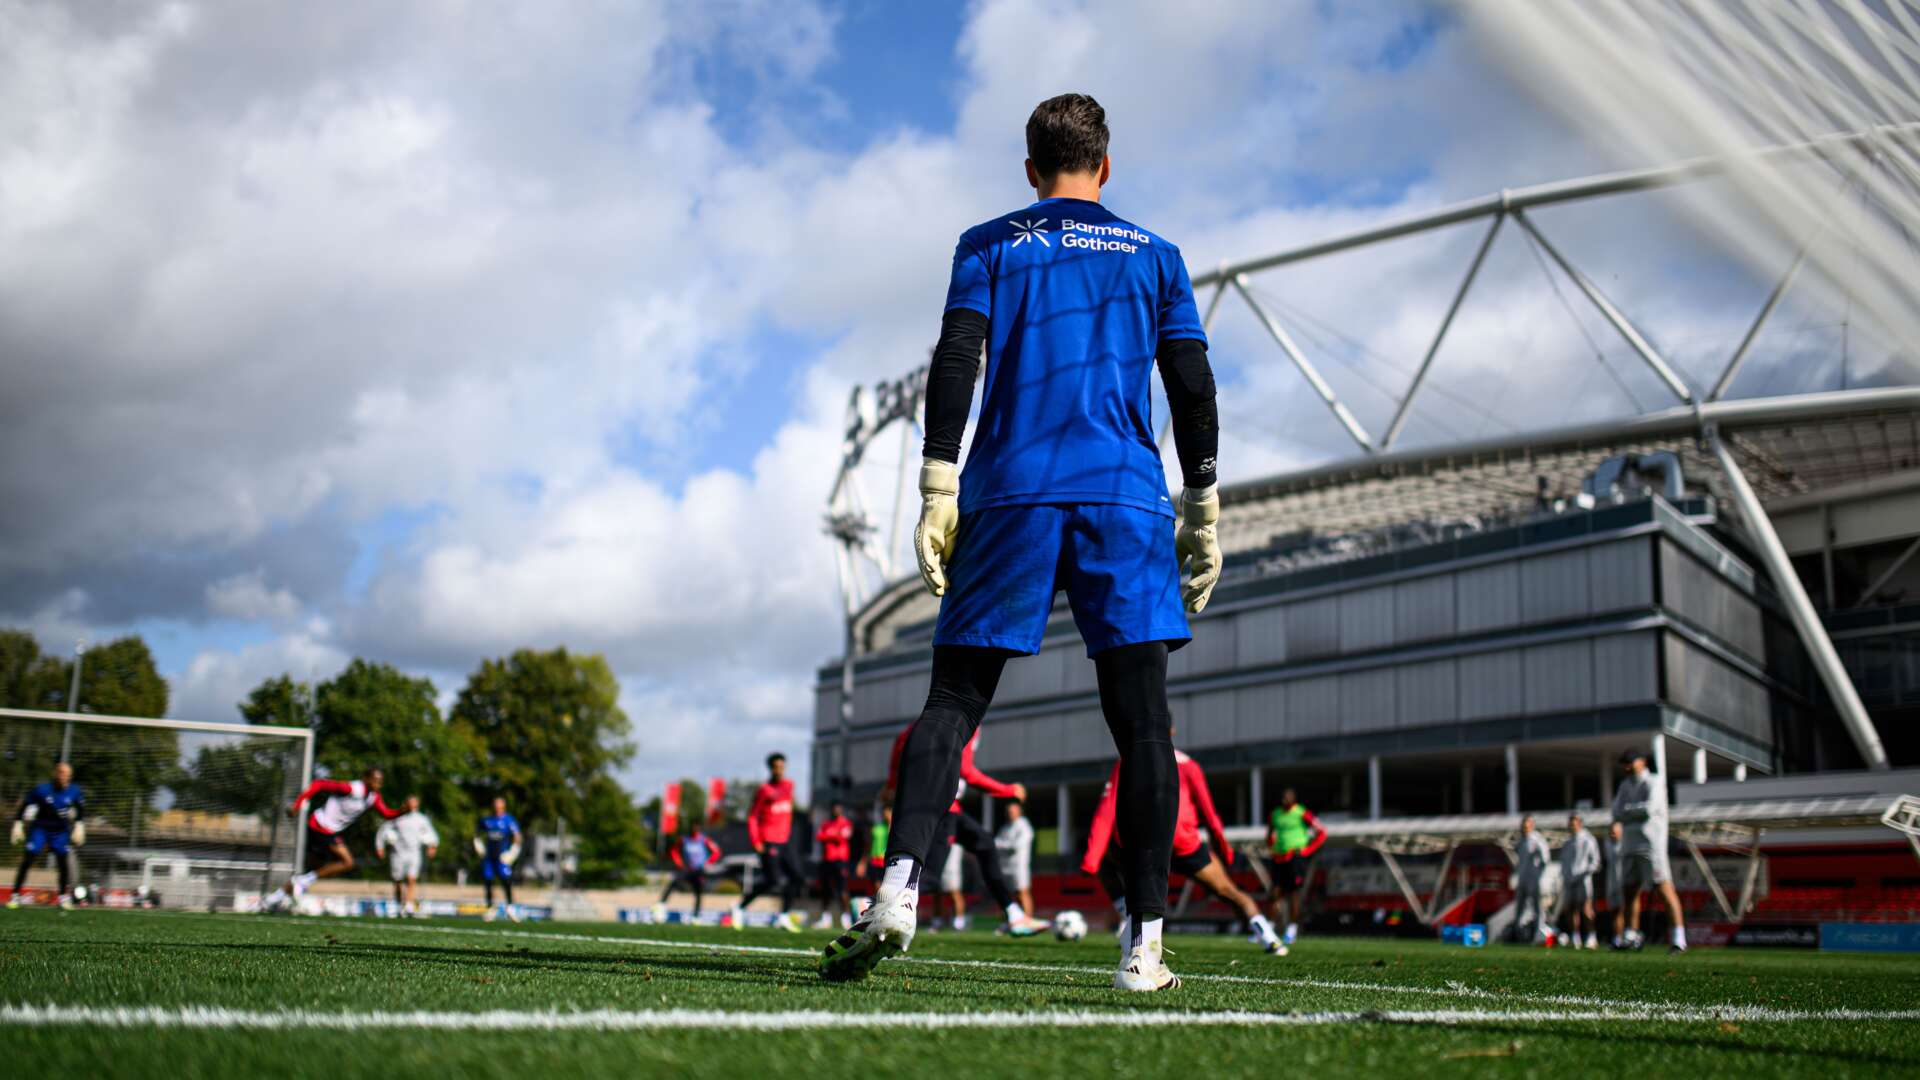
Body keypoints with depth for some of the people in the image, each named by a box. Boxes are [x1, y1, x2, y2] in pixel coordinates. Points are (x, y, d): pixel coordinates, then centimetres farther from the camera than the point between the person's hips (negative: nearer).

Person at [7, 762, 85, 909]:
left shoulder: (74, 792, -11)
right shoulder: (41, 789, -19)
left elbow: (81, 810, 7)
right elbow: (25, 805, -7)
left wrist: (79, 826, 1)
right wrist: (18, 825, -7)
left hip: (61, 832, 2)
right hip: (40, 829, -2)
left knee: (64, 863, -1)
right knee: (27, 861, -8)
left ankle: (64, 897, 13)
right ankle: (15, 895, 2)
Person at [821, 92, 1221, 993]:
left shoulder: (988, 245, 14)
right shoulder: (1154, 255, 18)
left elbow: (955, 361, 0)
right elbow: (1193, 387, 11)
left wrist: (938, 489, -3)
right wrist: (1203, 513, 14)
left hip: (1010, 493, 0)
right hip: (1126, 497, 1)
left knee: (952, 704, 2)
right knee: (1142, 722, 0)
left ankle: (899, 889, -16)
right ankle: (1145, 945, -3)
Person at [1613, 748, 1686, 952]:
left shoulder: (1655, 782, -2)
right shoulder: (1625, 785, 16)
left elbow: (1652, 808, -17)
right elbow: (1616, 814, 5)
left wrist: (1628, 810, -3)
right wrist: (1639, 812, -10)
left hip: (1652, 843, -7)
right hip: (1630, 844, 7)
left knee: (1665, 888, -12)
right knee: (1629, 889, 9)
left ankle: (1679, 938, -15)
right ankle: (1632, 937, 20)